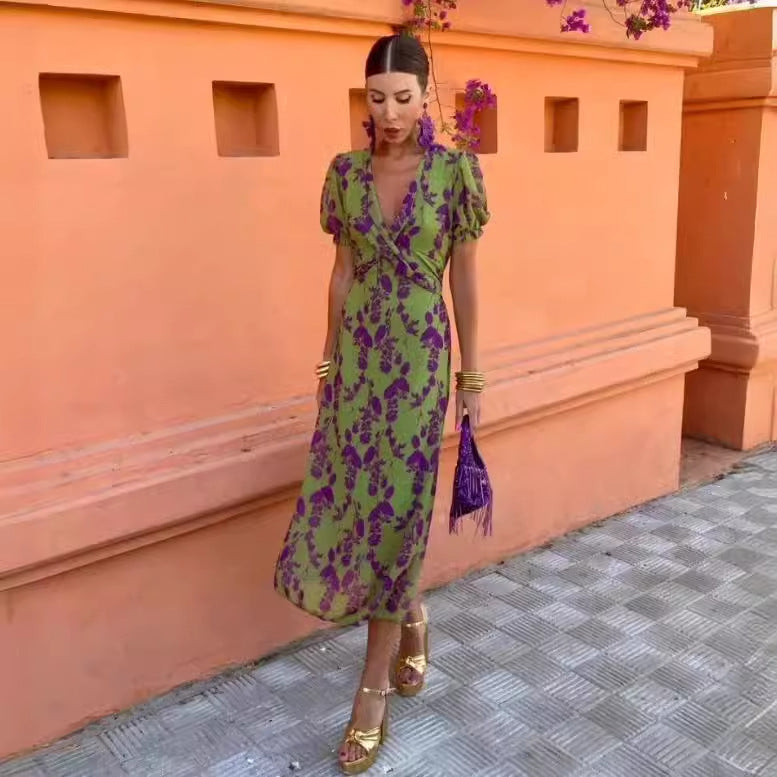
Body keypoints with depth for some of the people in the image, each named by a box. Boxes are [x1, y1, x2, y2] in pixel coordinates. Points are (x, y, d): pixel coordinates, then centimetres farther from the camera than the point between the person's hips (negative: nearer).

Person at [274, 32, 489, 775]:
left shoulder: (456, 171, -5)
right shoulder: (345, 173, 3)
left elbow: (465, 280, -2)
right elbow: (342, 272, 8)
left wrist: (472, 378, -1)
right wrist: (328, 363, 9)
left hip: (419, 359, -3)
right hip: (358, 357, 4)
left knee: (393, 514, 0)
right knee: (352, 505, 7)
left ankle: (372, 692, 14)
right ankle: (413, 618, 37)